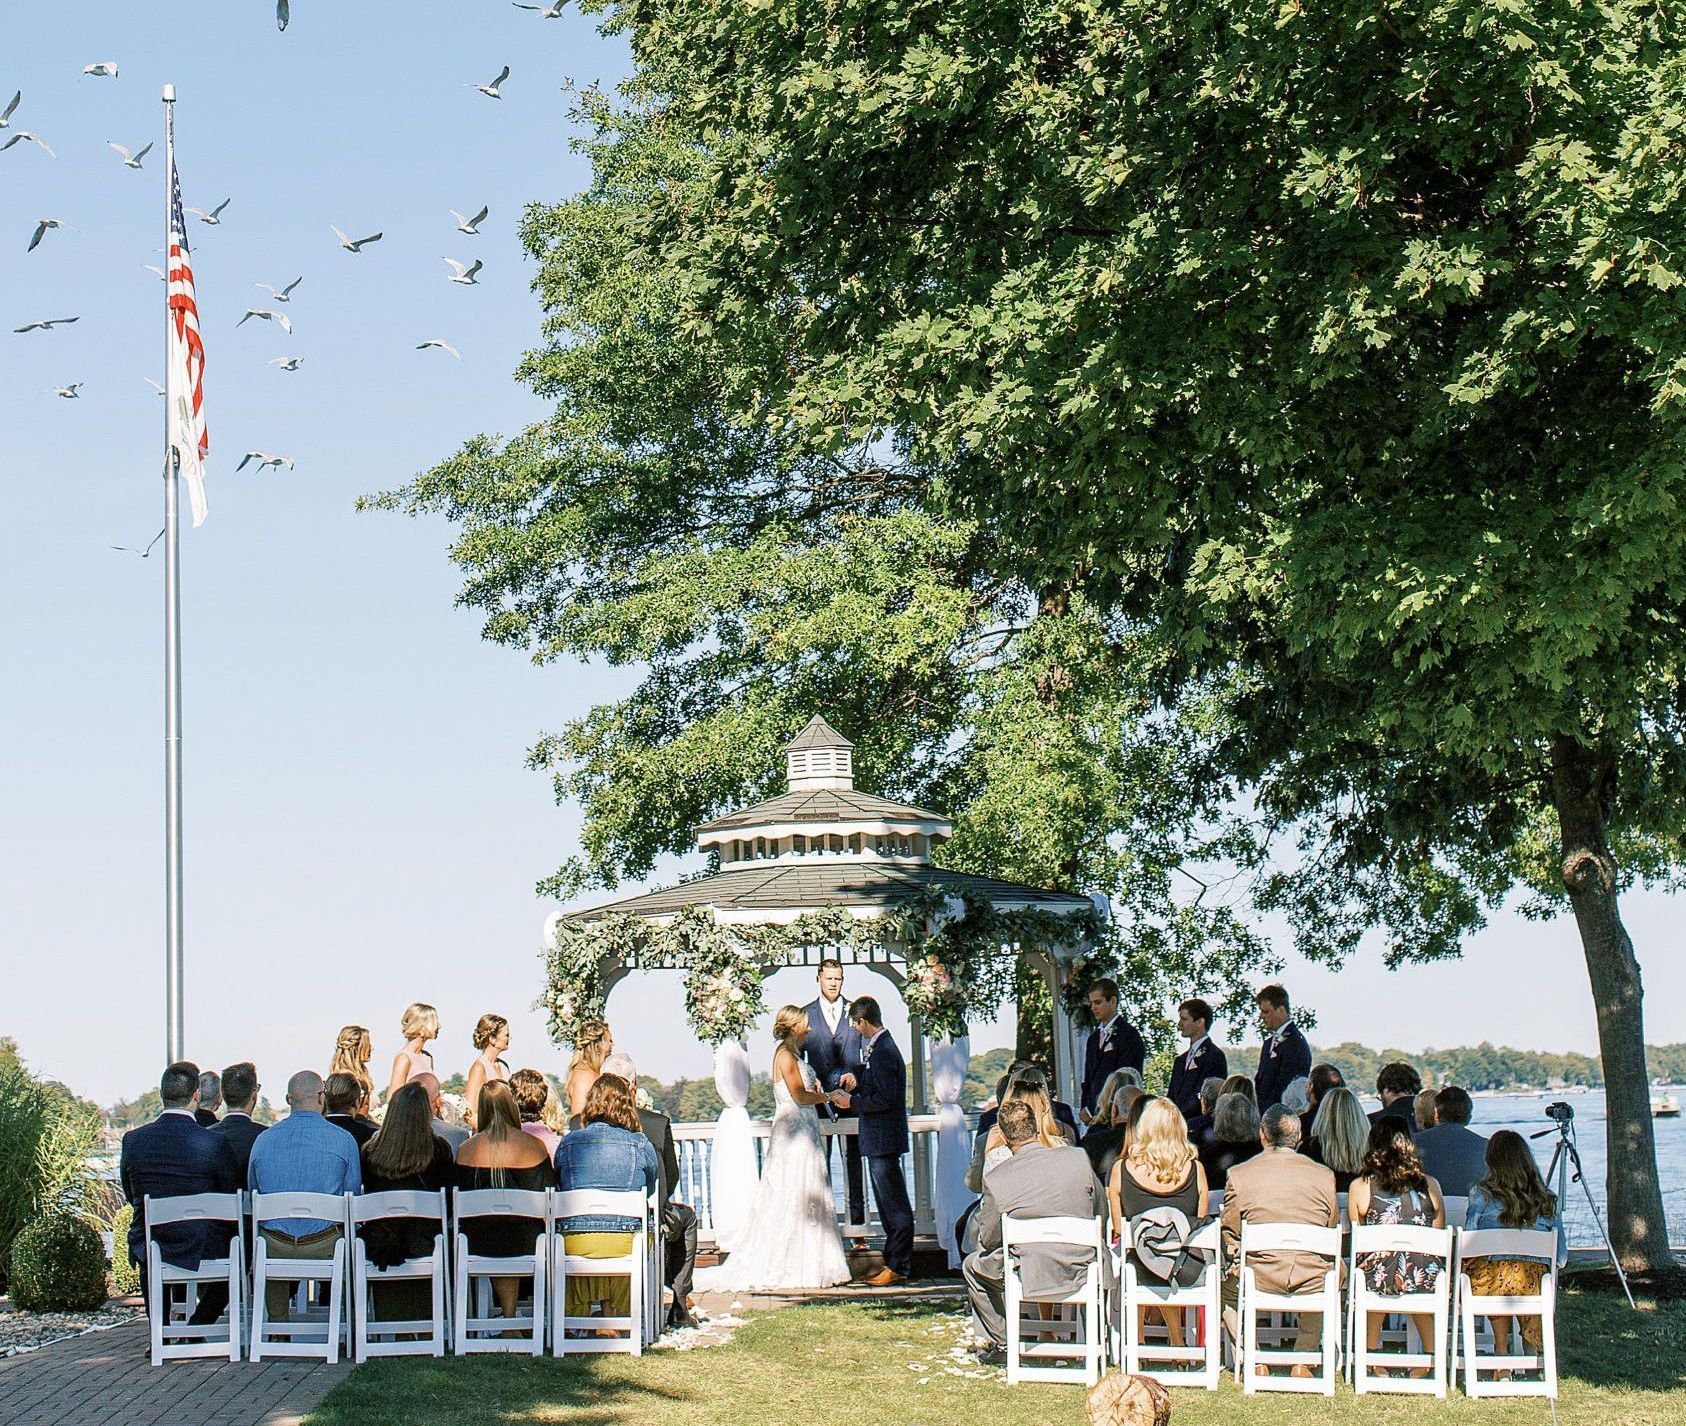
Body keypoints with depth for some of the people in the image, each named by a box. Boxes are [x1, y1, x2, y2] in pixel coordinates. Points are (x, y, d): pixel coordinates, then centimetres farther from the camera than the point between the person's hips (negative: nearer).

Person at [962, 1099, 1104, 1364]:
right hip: (1080, 1272, 3)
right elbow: (1099, 1210, 5)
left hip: (1028, 1278, -3)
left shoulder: (996, 1179, -16)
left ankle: (996, 1340, 29)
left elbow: (989, 1240, -5)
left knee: (972, 1265, 26)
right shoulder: (1078, 1158, -9)